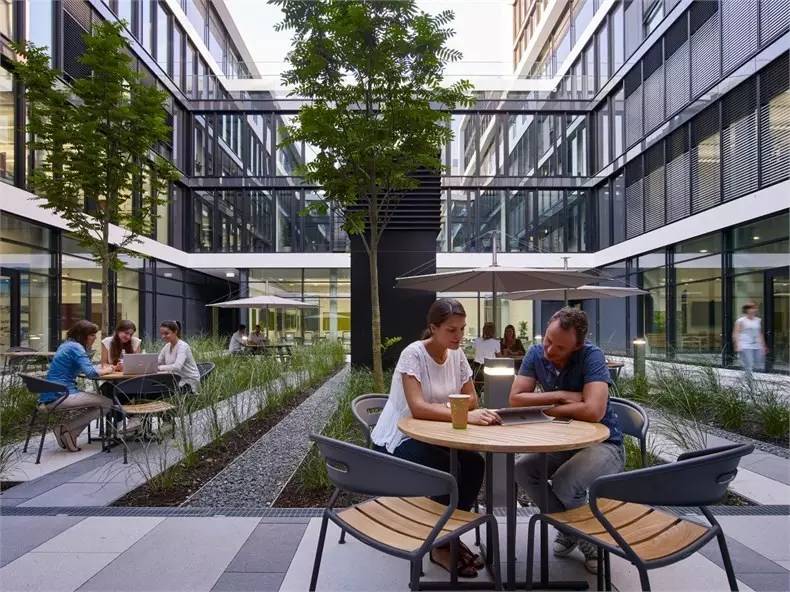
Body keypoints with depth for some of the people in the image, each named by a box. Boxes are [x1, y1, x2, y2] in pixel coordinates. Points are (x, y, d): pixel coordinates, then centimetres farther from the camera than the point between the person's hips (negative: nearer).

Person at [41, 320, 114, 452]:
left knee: (101, 403, 15)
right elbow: (90, 373, -22)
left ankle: (70, 433, 8)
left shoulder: (67, 345, 17)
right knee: (107, 403, -10)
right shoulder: (76, 347, -12)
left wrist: (101, 367, 9)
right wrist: (105, 370, -2)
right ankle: (66, 429, -4)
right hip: (60, 396, -10)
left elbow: (83, 367, 24)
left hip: (51, 395, 10)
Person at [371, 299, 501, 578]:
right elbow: (417, 407, -33)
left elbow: (471, 399, 1)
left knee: (474, 465, -18)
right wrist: (464, 416, -42)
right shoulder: (413, 354, -22)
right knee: (449, 470, -27)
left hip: (428, 437, 6)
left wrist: (448, 406, -19)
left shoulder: (457, 354, -1)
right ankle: (441, 548, -5)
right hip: (396, 441, -6)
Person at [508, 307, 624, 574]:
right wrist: (562, 396, -22)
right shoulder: (536, 354, -7)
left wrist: (552, 409, -20)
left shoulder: (591, 356, -23)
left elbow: (594, 411, -35)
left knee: (564, 485, -29)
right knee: (522, 470, -16)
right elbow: (516, 398, -13)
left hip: (603, 444, -6)